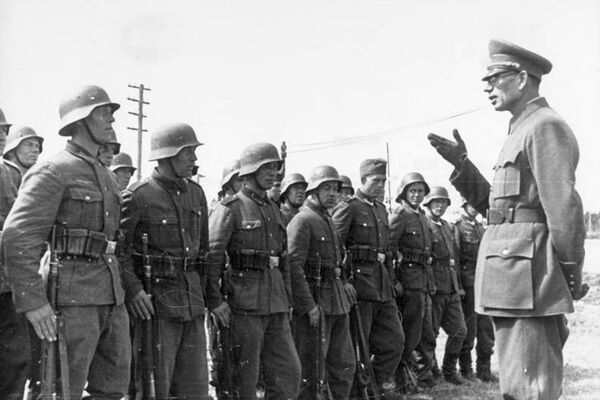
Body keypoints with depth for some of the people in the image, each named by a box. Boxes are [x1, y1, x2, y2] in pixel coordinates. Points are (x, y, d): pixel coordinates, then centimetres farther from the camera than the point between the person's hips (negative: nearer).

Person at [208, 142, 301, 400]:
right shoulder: (230, 209, -6)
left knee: (288, 373, 8)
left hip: (276, 306, 7)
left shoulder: (273, 210, 16)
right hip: (244, 305, -7)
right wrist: (215, 300, -20)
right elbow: (210, 257, -14)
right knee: (245, 378, 3)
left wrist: (287, 301, 18)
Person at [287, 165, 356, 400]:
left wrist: (344, 282, 11)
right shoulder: (302, 221, -11)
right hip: (314, 303, -9)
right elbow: (293, 266, -20)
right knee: (310, 369, 0)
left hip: (338, 303, 9)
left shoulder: (328, 221, 17)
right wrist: (309, 306, -23)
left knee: (344, 364, 14)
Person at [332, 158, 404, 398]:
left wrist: (391, 280, 18)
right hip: (359, 283, -8)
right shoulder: (347, 208, -8)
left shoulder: (381, 209, 17)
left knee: (394, 340, 10)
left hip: (383, 288, 8)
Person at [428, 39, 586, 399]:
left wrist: (571, 271, -15)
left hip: (526, 273, -10)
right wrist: (462, 164, 12)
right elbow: (497, 204, 20)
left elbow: (564, 205, -18)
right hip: (513, 275, 10)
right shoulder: (523, 130, 21)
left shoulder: (545, 126, -10)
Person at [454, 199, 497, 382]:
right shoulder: (457, 228, -5)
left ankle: (484, 370, 16)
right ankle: (466, 369, 12)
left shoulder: (481, 228, 17)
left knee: (486, 330, 7)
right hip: (467, 284, -6)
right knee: (468, 330, 0)